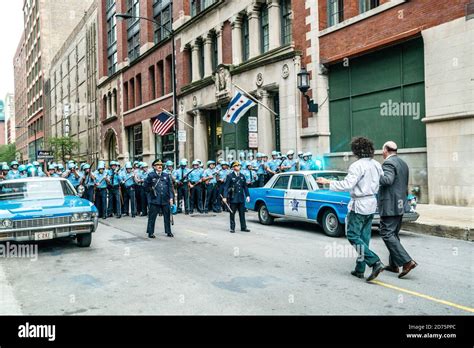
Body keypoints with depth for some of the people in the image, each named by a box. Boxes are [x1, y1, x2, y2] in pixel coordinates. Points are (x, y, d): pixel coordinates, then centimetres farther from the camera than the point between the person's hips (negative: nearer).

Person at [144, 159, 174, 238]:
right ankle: (150, 232, 10)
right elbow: (145, 185, 6)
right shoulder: (151, 175, 0)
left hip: (165, 200, 3)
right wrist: (151, 191, 2)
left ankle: (168, 232, 20)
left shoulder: (166, 175, 9)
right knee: (152, 217, 1)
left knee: (167, 216, 9)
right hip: (155, 200, -3)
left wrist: (171, 197, 2)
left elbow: (170, 187, 8)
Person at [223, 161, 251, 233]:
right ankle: (232, 228, 11)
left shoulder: (242, 176, 11)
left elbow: (245, 186, 15)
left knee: (242, 213, 9)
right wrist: (225, 197, -16)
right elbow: (226, 187, -7)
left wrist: (247, 195, 7)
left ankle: (243, 227, 17)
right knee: (232, 214, 3)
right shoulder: (230, 176, -4)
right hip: (233, 198, -4)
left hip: (241, 198, 4)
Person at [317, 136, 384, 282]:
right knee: (364, 237, 12)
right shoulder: (377, 165, 7)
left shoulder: (357, 166, -17)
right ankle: (360, 269, 18)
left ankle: (375, 262, -11)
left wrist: (328, 182, -17)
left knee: (353, 236, 0)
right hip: (372, 204, 8)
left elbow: (347, 184, -25)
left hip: (359, 204, -8)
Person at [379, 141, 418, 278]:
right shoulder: (403, 163, 16)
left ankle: (407, 261, -15)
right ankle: (393, 264, 20)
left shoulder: (388, 163, -13)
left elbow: (387, 180, -30)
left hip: (389, 205, -10)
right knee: (394, 234, 15)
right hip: (400, 205, 10)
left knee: (387, 234, -8)